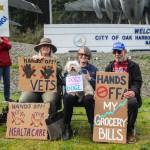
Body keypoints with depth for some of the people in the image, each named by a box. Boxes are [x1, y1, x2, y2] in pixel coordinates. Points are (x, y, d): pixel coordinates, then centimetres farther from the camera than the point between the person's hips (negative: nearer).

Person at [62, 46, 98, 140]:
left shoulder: (93, 69, 16)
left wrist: (90, 79, -10)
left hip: (87, 94, -1)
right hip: (73, 93, 1)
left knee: (88, 99, -36)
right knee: (68, 97, -34)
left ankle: (93, 126, -22)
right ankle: (67, 127, -19)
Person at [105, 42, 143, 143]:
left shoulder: (133, 66, 8)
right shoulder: (110, 67, 19)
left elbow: (137, 82, -3)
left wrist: (133, 91, -25)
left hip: (127, 94, -3)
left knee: (133, 102, -38)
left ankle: (130, 131, -15)